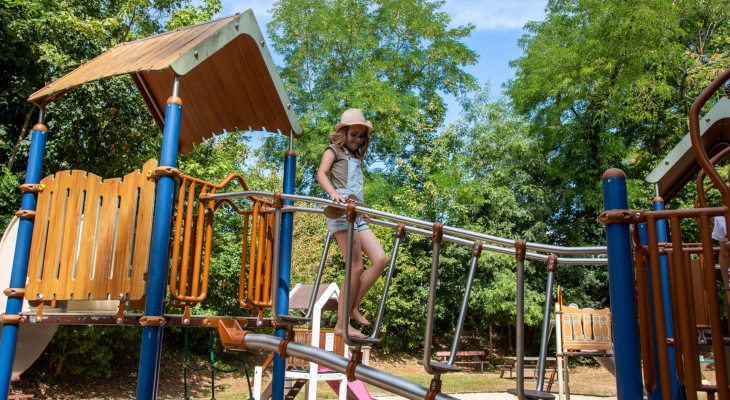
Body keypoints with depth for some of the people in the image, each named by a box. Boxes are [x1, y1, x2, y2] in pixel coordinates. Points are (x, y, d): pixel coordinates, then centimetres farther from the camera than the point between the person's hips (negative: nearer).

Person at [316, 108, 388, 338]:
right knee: (356, 267, -11)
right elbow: (321, 174, -11)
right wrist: (333, 193, -28)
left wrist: (364, 210, 16)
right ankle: (342, 324, -3)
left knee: (381, 259, -3)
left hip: (357, 214, 8)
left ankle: (352, 307, 7)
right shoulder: (334, 150, 7)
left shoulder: (356, 157, 27)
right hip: (341, 212, -8)